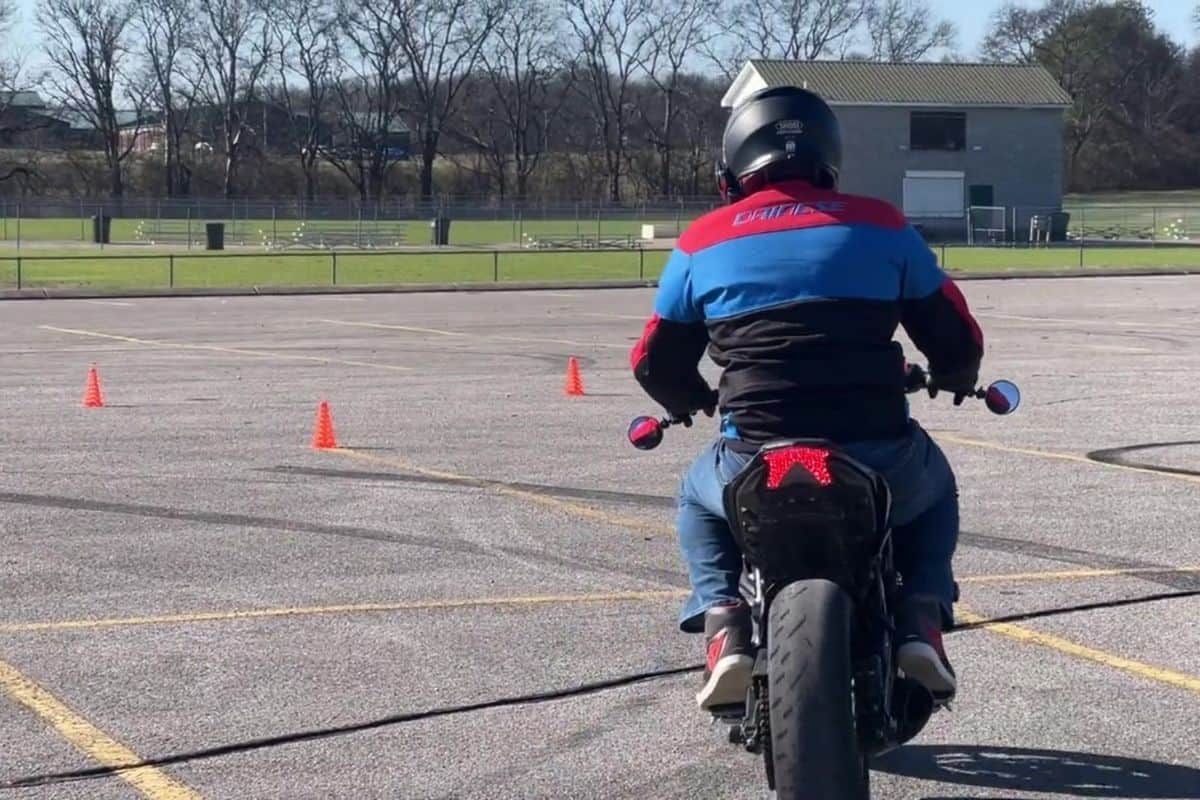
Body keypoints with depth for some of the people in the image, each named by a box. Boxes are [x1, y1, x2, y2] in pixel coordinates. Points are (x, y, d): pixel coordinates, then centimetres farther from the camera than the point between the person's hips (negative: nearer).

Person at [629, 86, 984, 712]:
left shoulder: (702, 242, 10)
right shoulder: (881, 226, 9)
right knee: (933, 489, 34)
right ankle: (920, 623, 12)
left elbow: (656, 362, 18)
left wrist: (694, 403, 41)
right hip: (880, 459, 0)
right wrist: (953, 379, 37)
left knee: (699, 500, 34)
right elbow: (957, 339, 12)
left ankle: (725, 629, 11)